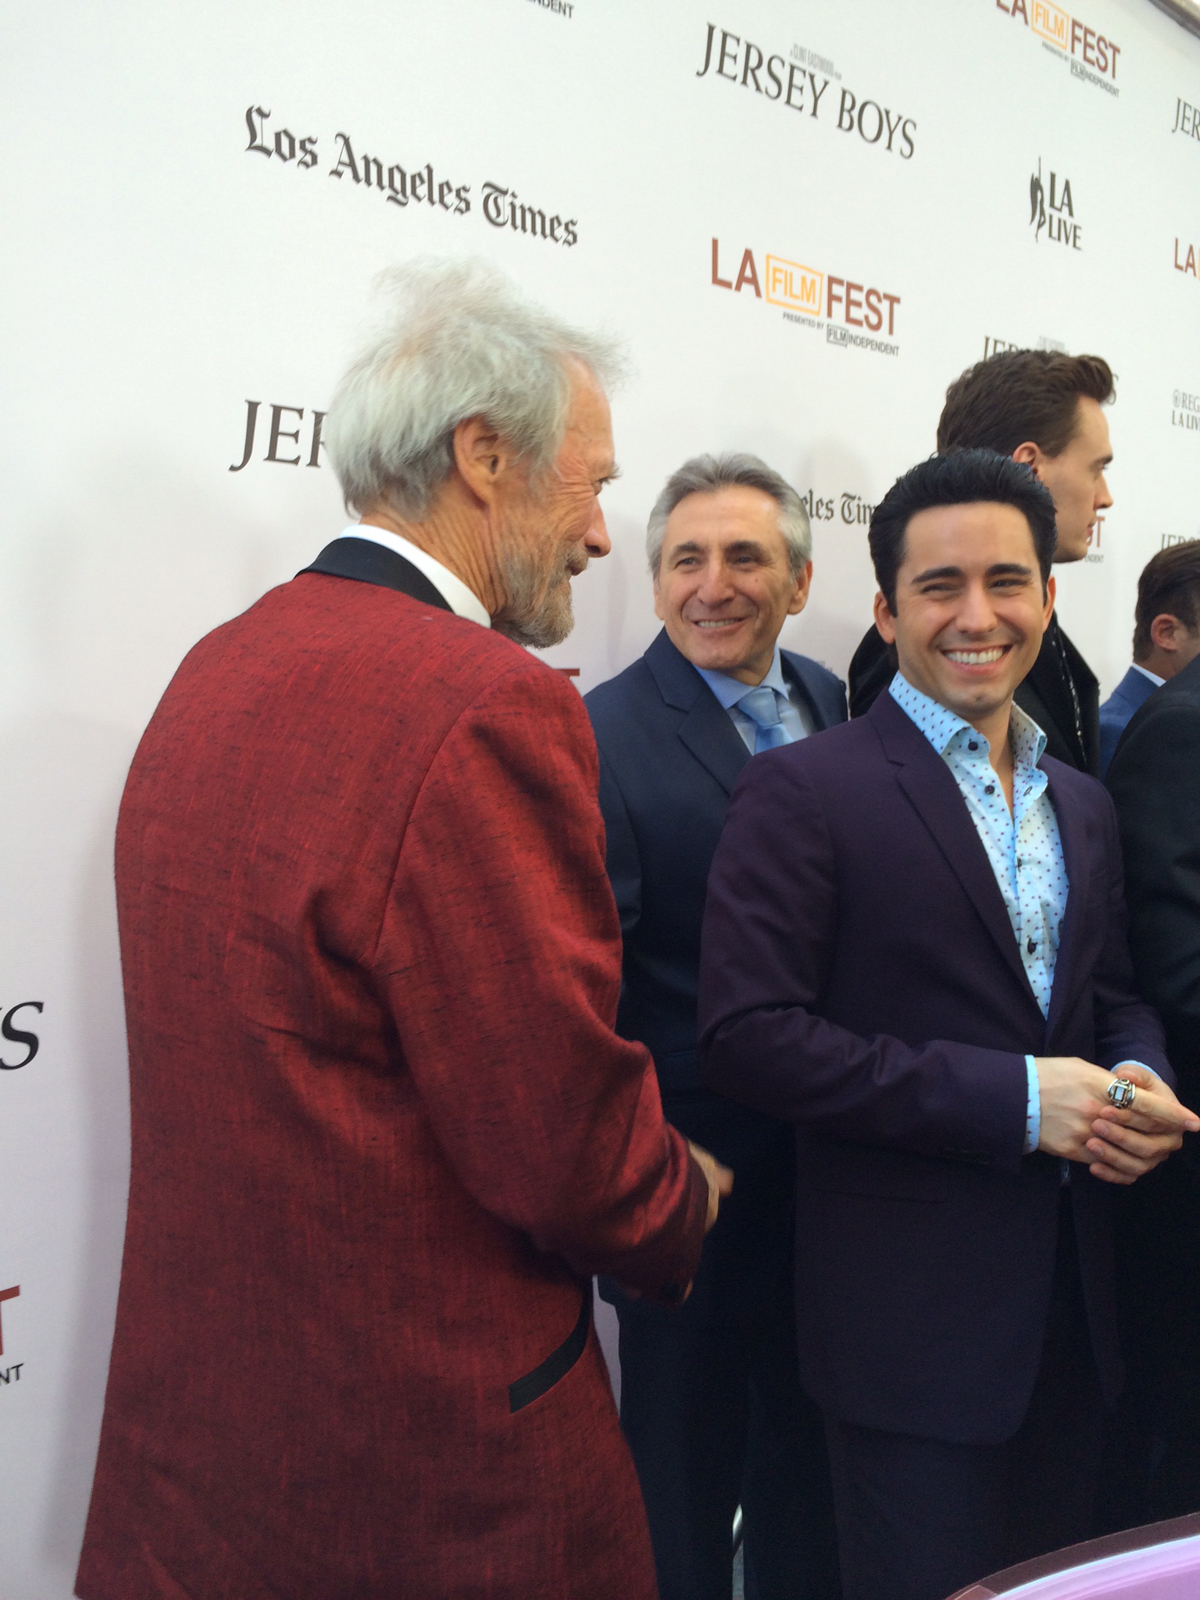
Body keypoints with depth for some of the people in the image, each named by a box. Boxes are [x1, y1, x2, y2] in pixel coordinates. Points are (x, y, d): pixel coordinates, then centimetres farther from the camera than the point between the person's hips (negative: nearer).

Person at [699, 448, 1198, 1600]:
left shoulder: (1082, 804, 10)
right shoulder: (804, 792, -13)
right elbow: (748, 1036, -20)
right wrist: (1012, 1097, -22)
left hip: (1071, 1304, 7)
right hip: (910, 1317, -6)